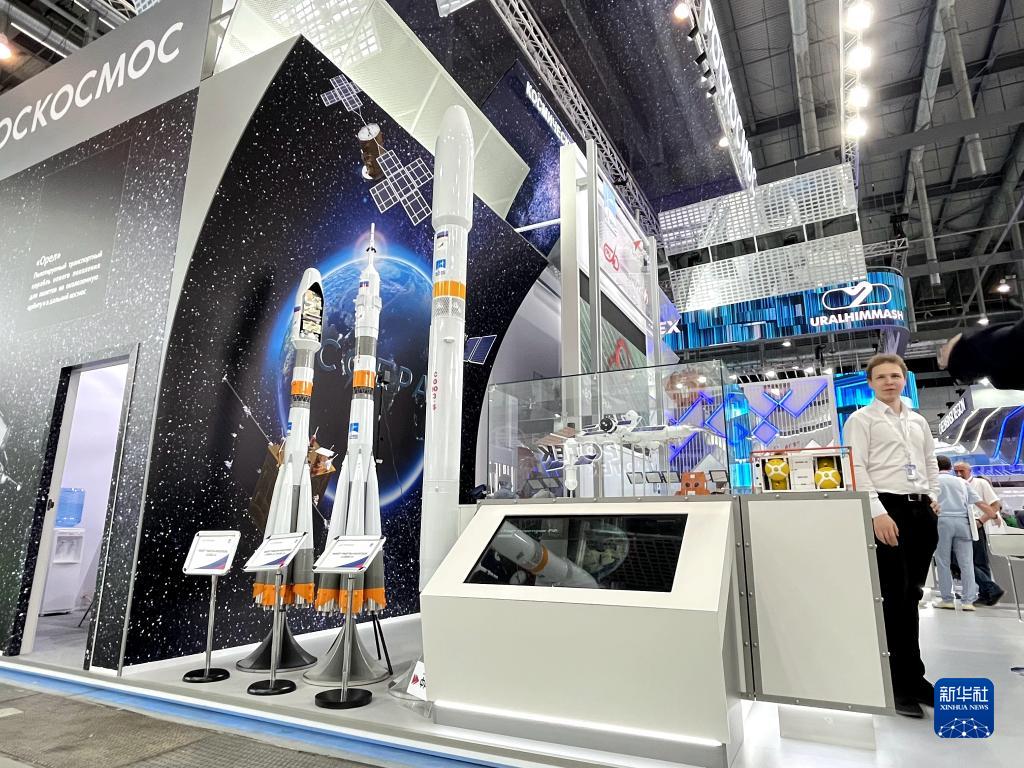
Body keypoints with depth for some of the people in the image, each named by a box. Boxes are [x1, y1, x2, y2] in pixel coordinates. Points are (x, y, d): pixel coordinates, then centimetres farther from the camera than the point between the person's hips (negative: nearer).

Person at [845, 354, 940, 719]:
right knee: (896, 597, -4)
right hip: (888, 509, -6)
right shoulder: (861, 419, -1)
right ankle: (904, 681, 7)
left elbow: (931, 462, 24)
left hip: (921, 510, 6)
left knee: (912, 595, 11)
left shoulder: (919, 421, 19)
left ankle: (911, 677, 22)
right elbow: (857, 469, -9)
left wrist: (934, 498, 9)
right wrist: (878, 512, -18)